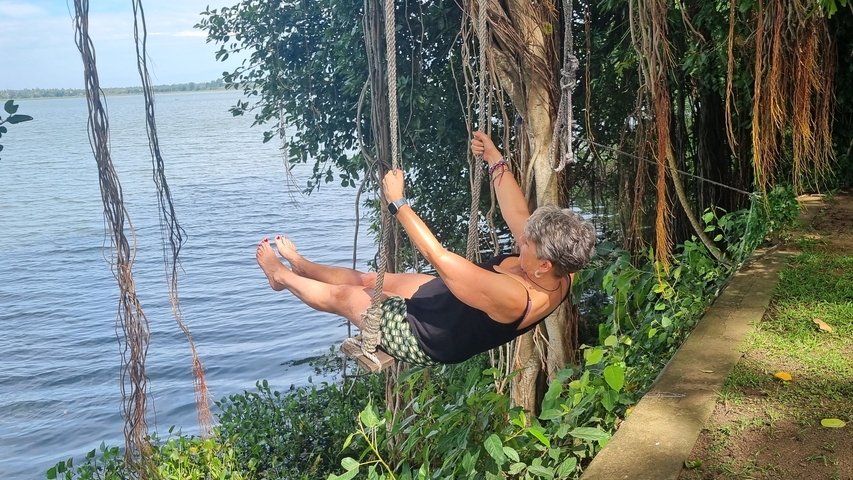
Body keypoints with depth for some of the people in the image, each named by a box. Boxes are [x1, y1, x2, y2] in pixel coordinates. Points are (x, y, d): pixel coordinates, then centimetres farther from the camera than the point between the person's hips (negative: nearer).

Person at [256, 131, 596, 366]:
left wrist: (398, 202, -31)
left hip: (422, 337, -7)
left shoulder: (511, 297, -43)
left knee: (341, 295, 11)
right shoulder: (559, 276, -19)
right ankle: (300, 266, 46)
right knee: (368, 279, 21)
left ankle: (283, 275, 39)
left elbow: (437, 256, -38)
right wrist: (497, 162, -3)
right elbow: (518, 215, -5)